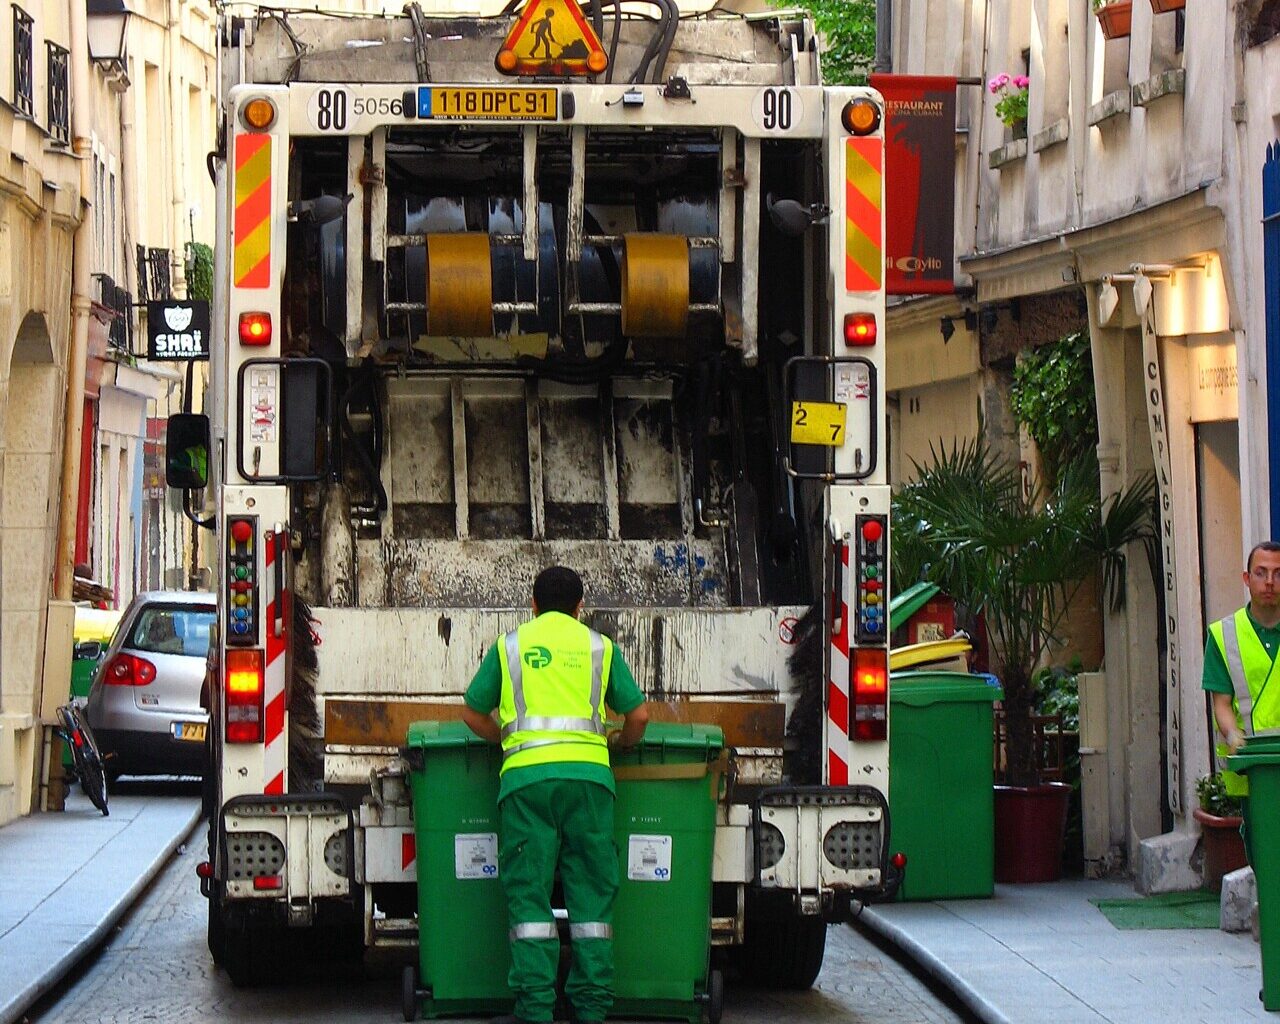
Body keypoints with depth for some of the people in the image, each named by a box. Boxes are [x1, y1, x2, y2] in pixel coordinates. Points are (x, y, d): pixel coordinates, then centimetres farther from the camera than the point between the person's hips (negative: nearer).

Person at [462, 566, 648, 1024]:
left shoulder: (508, 646, 16)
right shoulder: (600, 647, 16)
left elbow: (473, 715, 19)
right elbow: (638, 715, 14)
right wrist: (620, 742, 34)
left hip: (527, 775, -1)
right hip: (588, 773, 1)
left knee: (529, 893, -1)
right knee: (591, 890, 5)